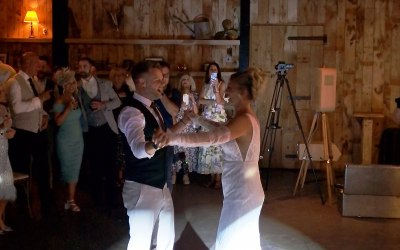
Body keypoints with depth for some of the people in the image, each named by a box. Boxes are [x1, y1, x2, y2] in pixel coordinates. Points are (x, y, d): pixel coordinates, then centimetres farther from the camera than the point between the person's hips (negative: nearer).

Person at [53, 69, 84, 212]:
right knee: (69, 171, -1)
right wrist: (68, 108, -26)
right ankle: (70, 200, 8)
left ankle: (69, 200, 13)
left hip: (78, 139, 6)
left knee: (74, 171, 6)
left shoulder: (76, 98, 6)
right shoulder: (60, 102, -12)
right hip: (65, 141, -6)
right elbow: (58, 121, -20)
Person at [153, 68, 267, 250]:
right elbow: (221, 129, 27)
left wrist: (172, 138, -53)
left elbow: (213, 137, -42)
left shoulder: (244, 120, -23)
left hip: (241, 195, -10)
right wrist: (197, 119, 17)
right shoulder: (247, 117, 8)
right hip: (246, 193, 10)